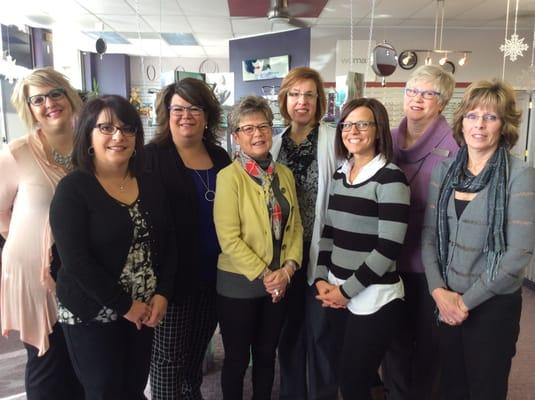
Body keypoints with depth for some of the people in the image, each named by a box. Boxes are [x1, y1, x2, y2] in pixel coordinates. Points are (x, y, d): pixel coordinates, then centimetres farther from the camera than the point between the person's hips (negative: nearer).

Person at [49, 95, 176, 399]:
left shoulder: (150, 184, 3)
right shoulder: (73, 189, -11)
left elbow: (168, 242, 5)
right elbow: (76, 260, -17)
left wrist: (163, 294, -7)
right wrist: (124, 305, -14)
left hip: (143, 309, 5)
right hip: (92, 314, -4)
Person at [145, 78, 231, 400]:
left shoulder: (220, 158, 7)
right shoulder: (153, 156, -8)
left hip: (213, 274, 5)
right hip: (173, 274, -5)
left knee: (198, 350, 22)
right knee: (168, 356, 8)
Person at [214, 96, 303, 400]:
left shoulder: (285, 174, 5)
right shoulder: (229, 176, -12)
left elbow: (296, 225, 6)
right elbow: (228, 238, -17)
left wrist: (288, 269, -7)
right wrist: (263, 275, -15)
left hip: (279, 283, 5)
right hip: (240, 284, -5)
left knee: (267, 355, 20)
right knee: (237, 359, 12)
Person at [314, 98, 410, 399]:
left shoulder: (390, 178, -12)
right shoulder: (340, 175, 8)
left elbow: (389, 248, -17)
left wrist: (347, 290, -13)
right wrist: (322, 279, 0)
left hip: (374, 299, -6)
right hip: (338, 295, 6)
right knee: (351, 375, 17)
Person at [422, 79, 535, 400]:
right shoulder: (445, 170, 1)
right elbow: (430, 235, 2)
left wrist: (467, 300, -13)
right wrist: (438, 291, -9)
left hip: (493, 305, -3)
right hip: (447, 302, 4)